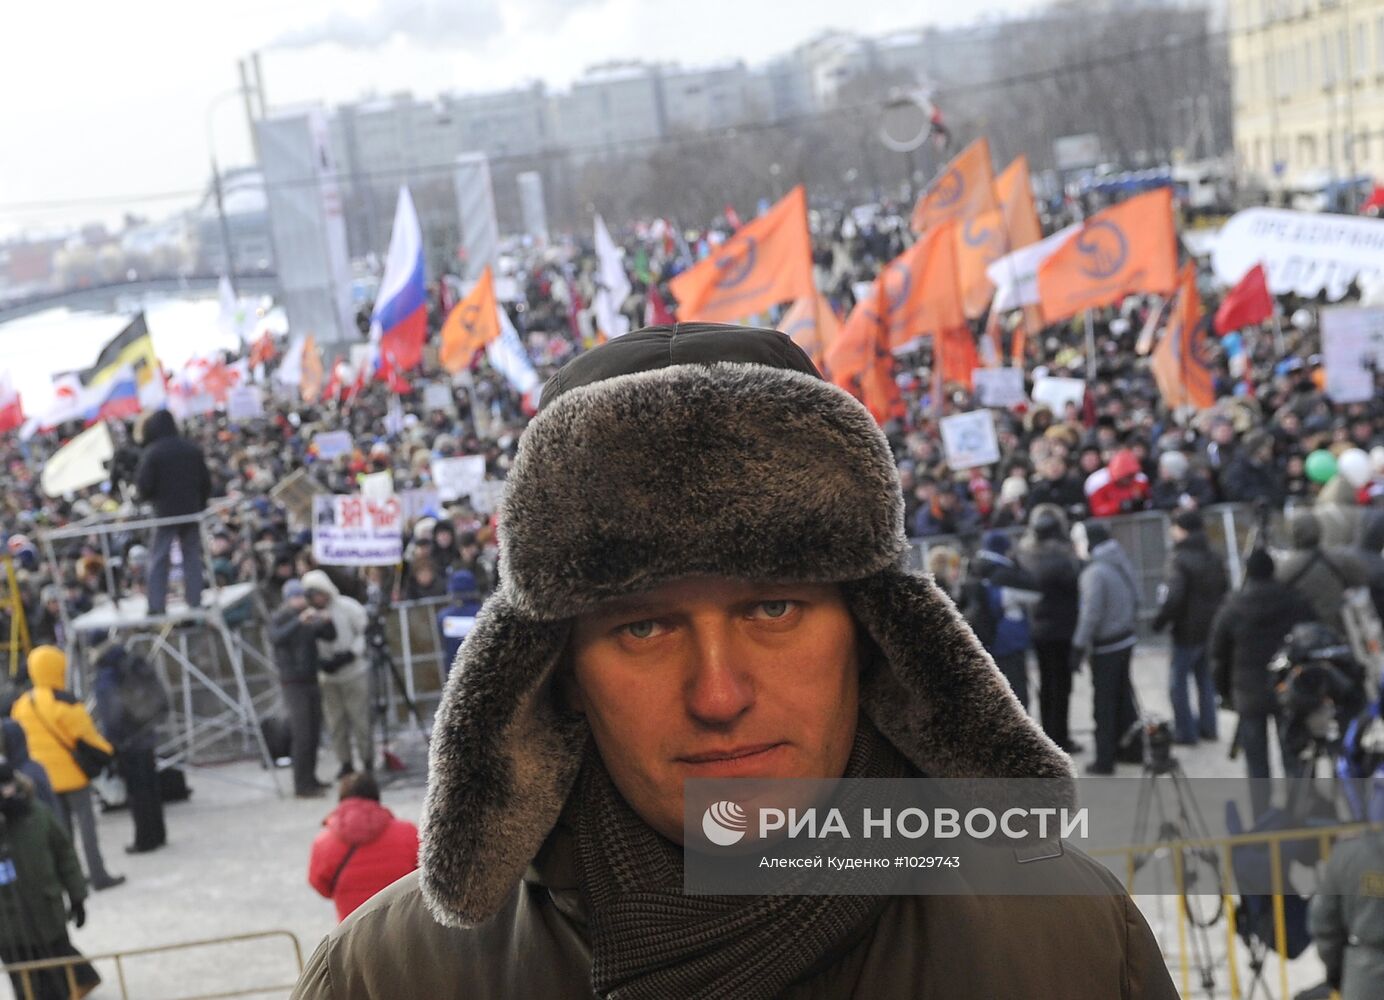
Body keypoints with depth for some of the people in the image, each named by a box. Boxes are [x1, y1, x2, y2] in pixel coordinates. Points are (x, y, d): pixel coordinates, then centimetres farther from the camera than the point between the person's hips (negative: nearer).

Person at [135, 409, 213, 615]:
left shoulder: (152, 453, -10)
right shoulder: (193, 450, 5)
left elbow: (144, 485, -12)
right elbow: (206, 482, 7)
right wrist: (200, 506, 16)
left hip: (165, 512, -4)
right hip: (191, 512, 4)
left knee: (158, 559, 2)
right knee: (192, 556, 10)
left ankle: (157, 605, -2)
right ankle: (195, 602, 8)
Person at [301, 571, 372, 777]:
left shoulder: (347, 606, -10)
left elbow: (365, 633, -3)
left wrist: (350, 654, -17)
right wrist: (321, 663, -17)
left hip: (355, 674, -3)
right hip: (328, 679, 3)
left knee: (360, 720, -1)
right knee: (335, 723, 6)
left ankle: (368, 762, 12)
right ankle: (346, 764, 20)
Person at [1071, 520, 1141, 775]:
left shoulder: (1095, 572, -20)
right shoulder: (1122, 563, 4)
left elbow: (1091, 613, -21)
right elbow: (1135, 599, 11)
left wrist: (1079, 647, -15)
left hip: (1105, 646, -8)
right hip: (1126, 638, 8)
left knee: (1104, 703, 1)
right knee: (1123, 696, 18)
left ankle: (1105, 759, 6)